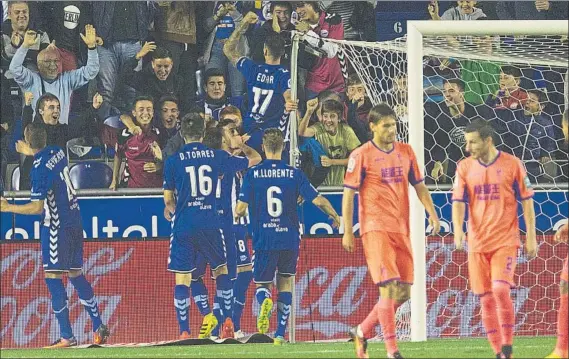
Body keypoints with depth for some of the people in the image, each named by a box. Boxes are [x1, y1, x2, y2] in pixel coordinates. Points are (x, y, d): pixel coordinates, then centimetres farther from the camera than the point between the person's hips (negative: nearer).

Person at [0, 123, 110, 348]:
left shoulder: (39, 168, -20)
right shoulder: (57, 152, 3)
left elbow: (37, 208, -20)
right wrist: (32, 153, 41)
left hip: (57, 226, -8)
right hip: (74, 221, 8)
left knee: (53, 279, -5)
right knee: (75, 275, 15)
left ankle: (66, 336, -8)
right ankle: (99, 327, 15)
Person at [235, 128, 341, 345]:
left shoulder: (253, 174, -3)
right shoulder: (294, 174, -1)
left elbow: (240, 208, -6)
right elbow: (318, 200, -3)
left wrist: (237, 215, 18)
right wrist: (335, 216, 16)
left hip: (264, 240, -1)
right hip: (290, 238, 1)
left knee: (262, 284, 12)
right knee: (286, 282, 17)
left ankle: (265, 302, -25)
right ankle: (280, 334, 10)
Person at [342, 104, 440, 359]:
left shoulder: (406, 152, 12)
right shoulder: (361, 155, -4)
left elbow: (419, 186, 18)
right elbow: (348, 194, -3)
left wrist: (432, 213, 3)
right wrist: (347, 231, -8)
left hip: (401, 229, 6)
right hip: (376, 228, -6)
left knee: (403, 293, 6)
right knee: (389, 287, -15)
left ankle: (362, 332, 25)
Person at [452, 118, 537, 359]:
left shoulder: (512, 165, -3)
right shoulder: (465, 167, 4)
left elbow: (527, 201, 1)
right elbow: (458, 202, -1)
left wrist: (531, 237, -2)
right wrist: (458, 229, -19)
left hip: (505, 240, -3)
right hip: (477, 242, 3)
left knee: (500, 289, -20)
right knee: (486, 299, 2)